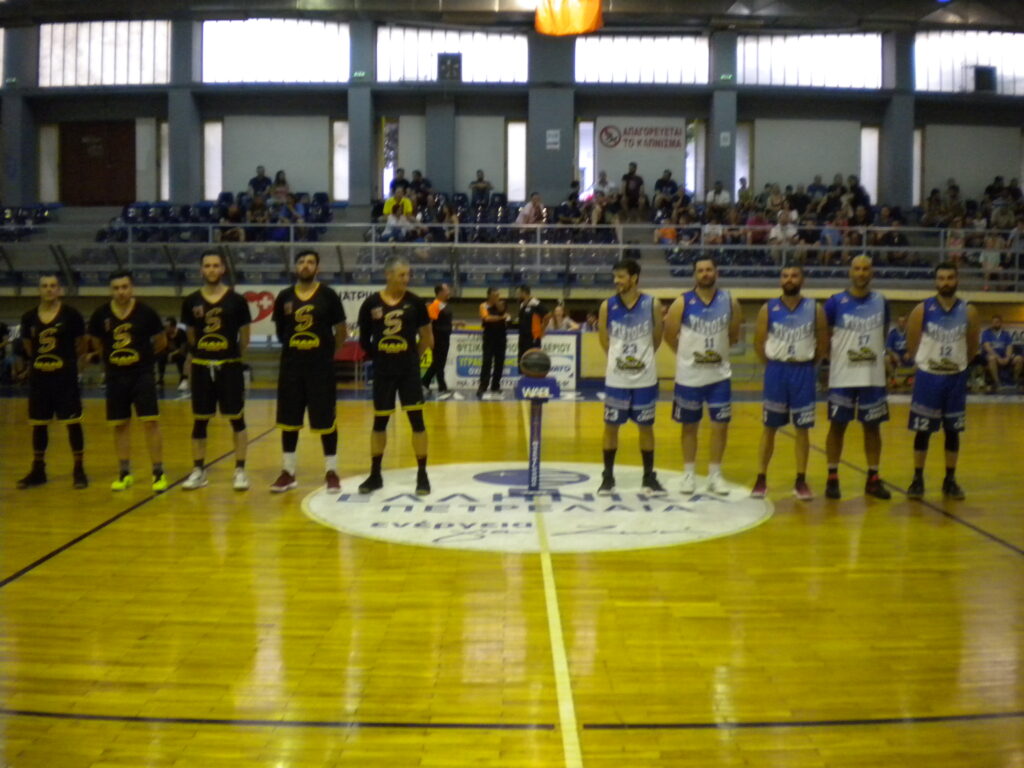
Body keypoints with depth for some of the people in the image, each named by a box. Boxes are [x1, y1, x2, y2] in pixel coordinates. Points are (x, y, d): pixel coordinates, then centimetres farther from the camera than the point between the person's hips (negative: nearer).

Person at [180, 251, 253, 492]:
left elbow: (244, 336, 4)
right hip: (201, 367, 2)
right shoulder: (191, 301, 2)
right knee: (199, 421, 8)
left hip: (229, 366, -2)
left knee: (236, 419, 1)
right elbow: (190, 335, 15)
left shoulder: (236, 300, -4)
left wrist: (233, 355, 9)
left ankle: (240, 470, 8)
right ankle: (198, 470, 18)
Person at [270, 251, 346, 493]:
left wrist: (329, 353, 7)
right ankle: (288, 472, 18)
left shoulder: (328, 295, -4)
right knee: (288, 420, 8)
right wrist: (292, 348, 12)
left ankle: (331, 472, 13)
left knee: (326, 420, 2)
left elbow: (341, 330, 3)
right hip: (291, 364, 3)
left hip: (321, 365, -3)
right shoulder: (284, 297, 3)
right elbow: (279, 330, 15)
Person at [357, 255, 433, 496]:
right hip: (383, 370, 1)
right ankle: (375, 475, 22)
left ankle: (422, 475, 8)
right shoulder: (371, 303, -4)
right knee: (379, 421, 10)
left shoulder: (415, 302, -3)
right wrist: (379, 356, 9)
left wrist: (412, 356, 11)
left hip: (409, 369, 0)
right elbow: (364, 339, 7)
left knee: (416, 419, -2)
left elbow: (426, 338, 8)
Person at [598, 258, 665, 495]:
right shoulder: (607, 306, -5)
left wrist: (641, 358, 10)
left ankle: (649, 477, 19)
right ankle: (608, 477, 16)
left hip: (645, 378, 0)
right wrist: (619, 358, 10)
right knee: (611, 426, 5)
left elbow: (657, 339, 6)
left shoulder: (653, 305, -7)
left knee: (646, 427, 8)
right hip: (615, 378, 0)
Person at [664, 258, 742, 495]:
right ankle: (689, 473, 20)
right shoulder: (682, 303, -8)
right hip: (689, 375, -2)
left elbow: (734, 334, 11)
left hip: (720, 374, 2)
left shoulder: (729, 301, -1)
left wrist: (718, 350, 8)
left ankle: (715, 474, 15)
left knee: (720, 424, 2)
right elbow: (670, 336, 0)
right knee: (690, 426, 8)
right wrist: (688, 353, 5)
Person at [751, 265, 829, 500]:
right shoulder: (768, 308, -2)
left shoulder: (814, 309, 0)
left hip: (803, 372, 1)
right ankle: (761, 479, 12)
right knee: (770, 427, 5)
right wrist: (772, 365, 1)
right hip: (776, 371, 0)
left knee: (802, 428, 5)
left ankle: (801, 481, 14)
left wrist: (809, 363, 4)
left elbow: (823, 342, 7)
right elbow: (759, 342, 2)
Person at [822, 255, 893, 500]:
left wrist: (883, 354, 8)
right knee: (838, 425, 3)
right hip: (842, 376, -2)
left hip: (874, 376, 3)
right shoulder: (835, 302, -4)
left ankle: (873, 478, 16)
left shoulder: (881, 302, 5)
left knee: (872, 426, 7)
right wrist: (828, 356, -6)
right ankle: (832, 478, 11)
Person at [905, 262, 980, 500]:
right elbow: (912, 346, 0)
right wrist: (928, 361, 3)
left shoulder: (968, 312, -1)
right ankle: (917, 480, 12)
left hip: (956, 378, 2)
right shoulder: (922, 310, -7)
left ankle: (950, 481, 19)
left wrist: (957, 363, 8)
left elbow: (972, 349, 9)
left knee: (953, 430, 8)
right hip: (927, 377, -2)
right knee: (922, 430, 3)